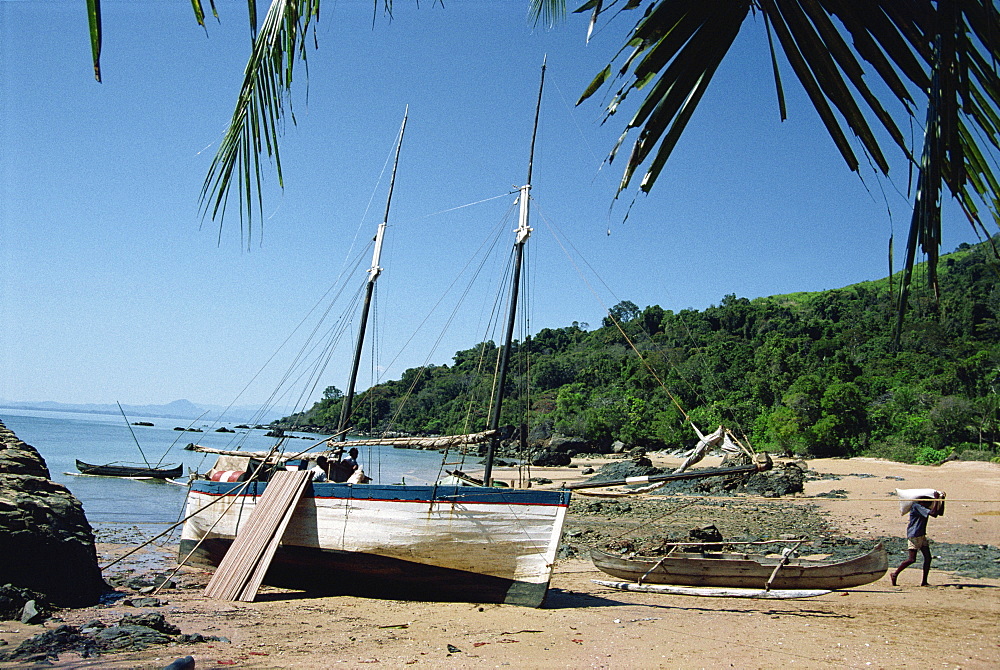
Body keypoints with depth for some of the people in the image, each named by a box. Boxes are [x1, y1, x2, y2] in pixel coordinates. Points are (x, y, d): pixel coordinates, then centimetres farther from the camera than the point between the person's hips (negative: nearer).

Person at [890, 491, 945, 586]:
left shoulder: (924, 508, 11)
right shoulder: (916, 506, -17)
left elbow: (939, 513, 16)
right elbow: (933, 513, -27)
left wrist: (942, 500, 6)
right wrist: (936, 499, -19)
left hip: (922, 535, 9)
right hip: (914, 535, -9)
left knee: (928, 557, 2)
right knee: (911, 559, -11)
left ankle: (924, 582, 8)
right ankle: (894, 574, 1)